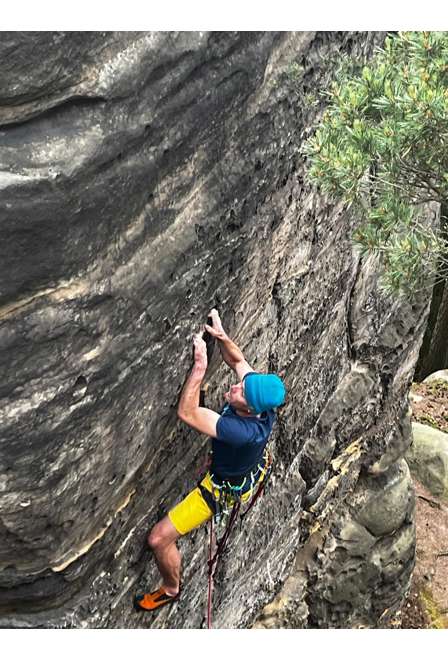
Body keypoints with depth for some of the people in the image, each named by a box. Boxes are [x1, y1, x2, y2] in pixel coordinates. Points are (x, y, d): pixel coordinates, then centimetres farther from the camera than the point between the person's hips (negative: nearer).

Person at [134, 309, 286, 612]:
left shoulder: (244, 431, -47)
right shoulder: (261, 399, -27)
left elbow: (187, 413, -48)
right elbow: (238, 361, -10)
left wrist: (200, 365, -50)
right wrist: (221, 336, -28)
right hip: (252, 466, 7)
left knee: (159, 538, -1)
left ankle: (171, 590, 28)